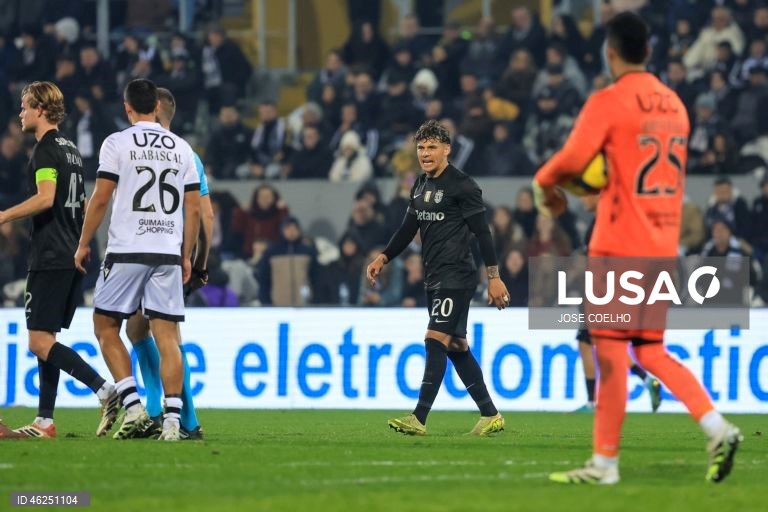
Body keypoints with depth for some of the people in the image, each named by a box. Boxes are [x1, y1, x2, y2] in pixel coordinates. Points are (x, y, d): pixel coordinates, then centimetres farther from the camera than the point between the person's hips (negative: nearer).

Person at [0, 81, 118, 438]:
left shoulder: (46, 149, -10)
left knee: (40, 341, -10)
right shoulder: (71, 150, 18)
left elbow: (45, 197, -23)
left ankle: (105, 390, -22)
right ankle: (45, 421, 10)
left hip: (50, 258, -9)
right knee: (46, 339, 12)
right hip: (71, 256, 9)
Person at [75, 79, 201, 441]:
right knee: (167, 336, 1)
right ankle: (172, 418, -6)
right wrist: (186, 256, 18)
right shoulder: (181, 148, 10)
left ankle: (132, 405, -4)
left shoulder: (118, 143, -1)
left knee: (105, 327, 9)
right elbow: (194, 209, 10)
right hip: (168, 253, 3)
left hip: (126, 251, -3)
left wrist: (83, 244, 6)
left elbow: (101, 198, -4)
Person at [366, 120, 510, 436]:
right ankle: (490, 416, 17)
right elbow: (408, 229, 21)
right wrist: (382, 259, 9)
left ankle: (419, 419, -20)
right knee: (456, 347, 10)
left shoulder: (462, 186, -10)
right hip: (434, 278, 9)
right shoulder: (421, 186, 15)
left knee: (436, 340, -15)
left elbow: (482, 232, -11)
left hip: (456, 277, -9)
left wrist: (494, 276, -14)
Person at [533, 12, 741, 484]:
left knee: (611, 352, -2)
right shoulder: (673, 103, 13)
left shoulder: (608, 102, -10)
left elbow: (572, 159, -18)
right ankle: (717, 427, -2)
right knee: (652, 352, 13)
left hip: (619, 247, -7)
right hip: (664, 246, 7)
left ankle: (606, 462, 0)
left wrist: (545, 184, 2)